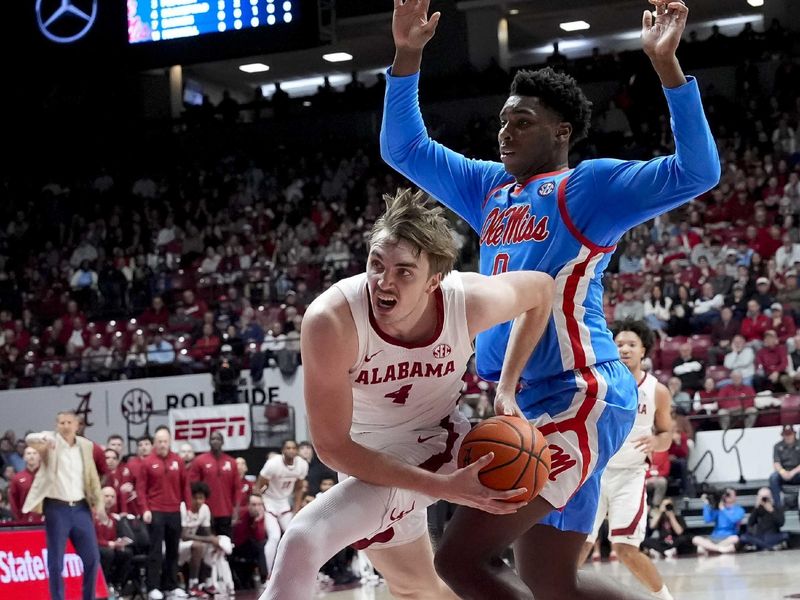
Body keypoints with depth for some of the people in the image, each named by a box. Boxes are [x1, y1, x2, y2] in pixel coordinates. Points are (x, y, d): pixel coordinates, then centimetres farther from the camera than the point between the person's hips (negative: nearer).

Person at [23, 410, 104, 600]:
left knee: (92, 557, 6)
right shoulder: (51, 440, -4)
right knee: (56, 561, -1)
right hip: (57, 508, -4)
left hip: (81, 507, 4)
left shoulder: (85, 445, 8)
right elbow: (30, 438, -26)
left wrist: (99, 502, 5)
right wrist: (41, 441, -49)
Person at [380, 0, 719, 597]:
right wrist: (408, 56, 9)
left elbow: (697, 173, -14)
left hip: (578, 398, -9)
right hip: (525, 405, 9)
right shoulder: (490, 188, 19)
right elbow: (403, 149, 22)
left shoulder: (590, 185, -3)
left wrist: (666, 64, -21)